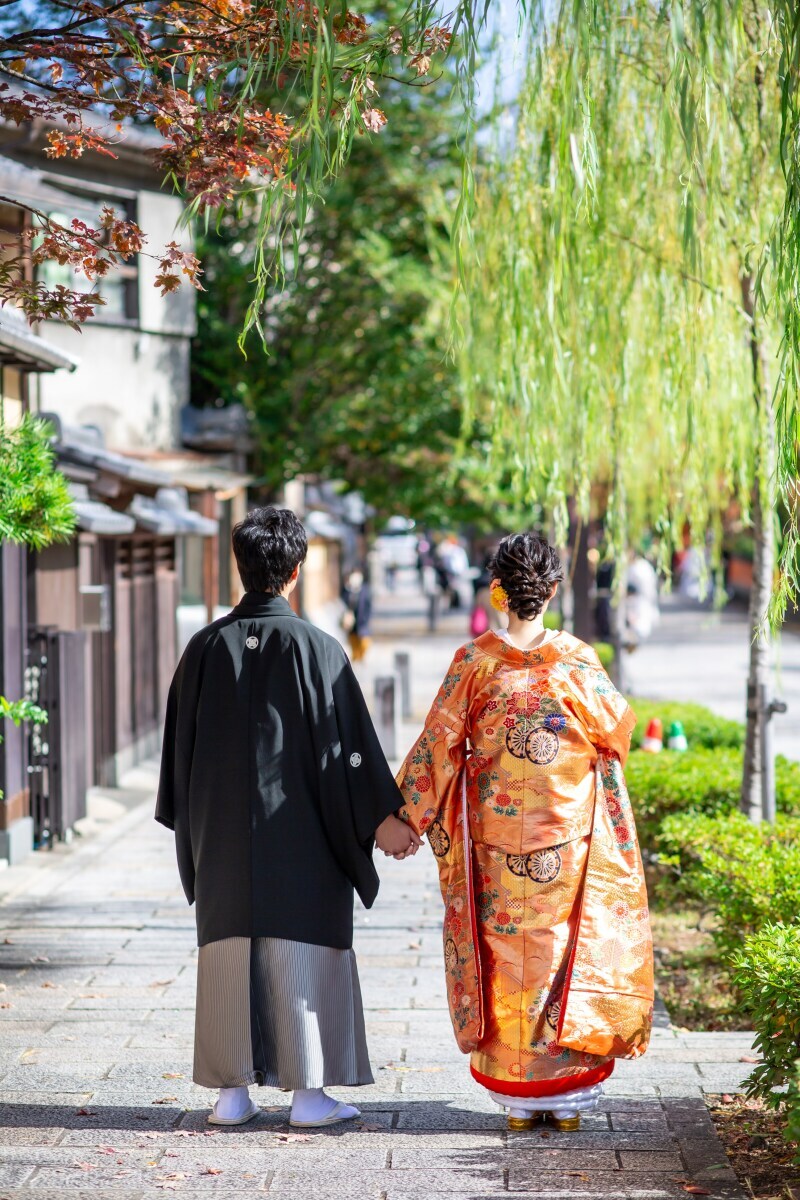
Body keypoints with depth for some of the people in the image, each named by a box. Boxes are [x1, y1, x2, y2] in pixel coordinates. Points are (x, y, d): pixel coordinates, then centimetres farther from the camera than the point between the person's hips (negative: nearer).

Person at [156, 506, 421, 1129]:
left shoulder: (206, 647, 1)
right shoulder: (315, 647, -9)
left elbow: (181, 744, 8)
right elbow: (348, 740, -9)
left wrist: (190, 825, 20)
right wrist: (382, 818, -2)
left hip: (223, 834, 3)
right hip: (299, 835, -3)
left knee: (229, 951, 8)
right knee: (304, 951, 3)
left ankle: (232, 1090, 11)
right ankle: (308, 1089, 5)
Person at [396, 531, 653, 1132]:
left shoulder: (475, 661, -6)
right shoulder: (578, 660, -5)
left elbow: (438, 744, -4)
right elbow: (616, 730, 5)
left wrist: (408, 814, 6)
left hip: (495, 835, 0)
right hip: (568, 835, 0)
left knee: (505, 954, 8)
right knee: (565, 947, 8)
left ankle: (516, 1098, 12)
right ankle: (567, 1095, 11)